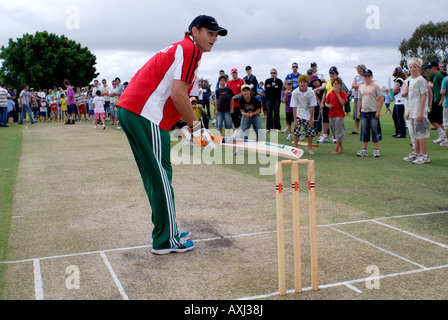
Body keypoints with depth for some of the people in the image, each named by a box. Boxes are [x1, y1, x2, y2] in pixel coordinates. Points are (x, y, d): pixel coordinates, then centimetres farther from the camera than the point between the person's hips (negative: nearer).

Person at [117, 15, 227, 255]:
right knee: (161, 176, -4)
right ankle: (166, 241, 5)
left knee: (155, 177, 16)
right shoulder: (190, 49, -6)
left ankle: (167, 231, 27)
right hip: (145, 115, -10)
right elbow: (177, 95, -16)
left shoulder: (178, 49, 24)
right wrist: (195, 125, -5)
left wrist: (189, 125, 18)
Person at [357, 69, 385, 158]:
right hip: (364, 112, 5)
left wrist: (378, 111, -12)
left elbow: (381, 98, -6)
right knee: (364, 132, 6)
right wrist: (358, 111, 10)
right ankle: (364, 150, 13)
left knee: (374, 131, -3)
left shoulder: (375, 86, -3)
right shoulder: (361, 87, 13)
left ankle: (376, 150, 3)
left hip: (373, 112, -5)